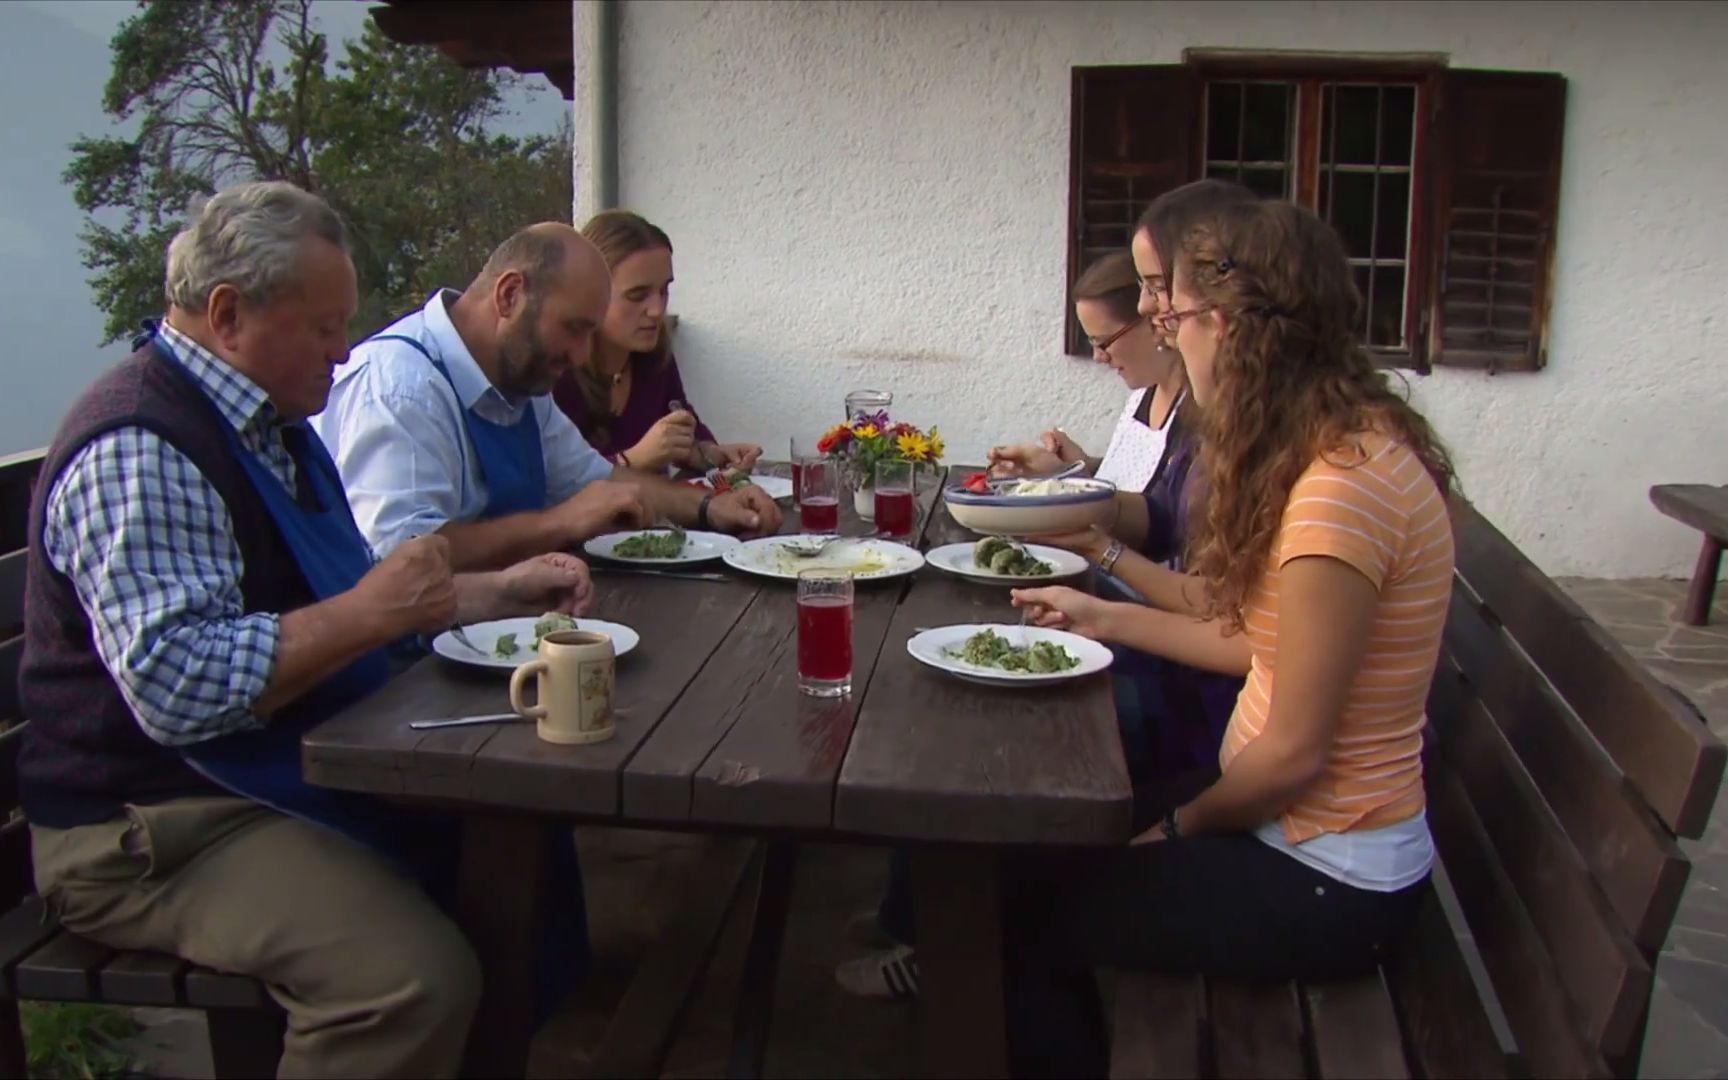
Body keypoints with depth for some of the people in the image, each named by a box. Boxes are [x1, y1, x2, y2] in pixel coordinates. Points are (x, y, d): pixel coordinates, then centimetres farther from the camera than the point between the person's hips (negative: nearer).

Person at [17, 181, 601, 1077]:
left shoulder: (270, 422, 14)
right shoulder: (137, 453, -20)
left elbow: (327, 599, 25)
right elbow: (173, 686, -29)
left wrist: (502, 591, 13)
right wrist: (368, 613, -25)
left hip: (295, 774, 10)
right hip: (154, 831, -10)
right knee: (417, 979, -29)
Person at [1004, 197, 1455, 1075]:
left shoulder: (1345, 484, -27)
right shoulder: (1347, 446, 3)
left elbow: (1294, 751, -22)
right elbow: (1262, 643, 6)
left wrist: (1178, 828, -6)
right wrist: (1106, 617, 14)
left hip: (1325, 885, -9)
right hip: (1301, 830, 9)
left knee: (1018, 903, -1)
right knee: (1042, 841, 13)